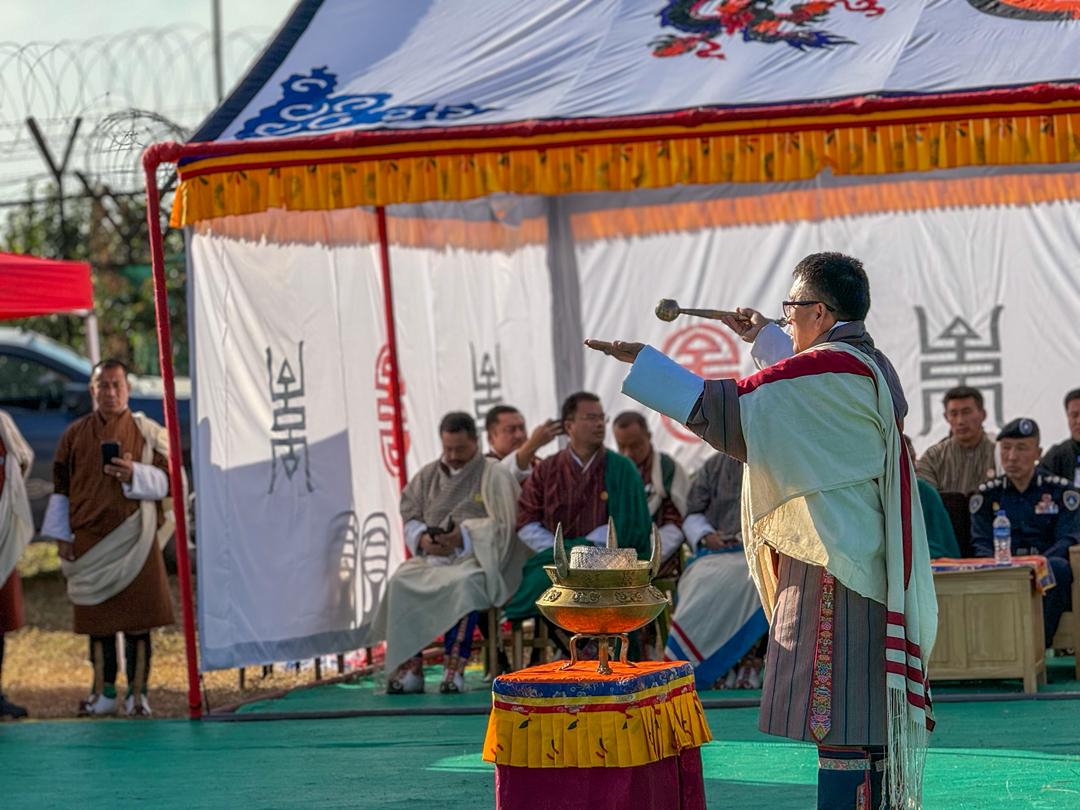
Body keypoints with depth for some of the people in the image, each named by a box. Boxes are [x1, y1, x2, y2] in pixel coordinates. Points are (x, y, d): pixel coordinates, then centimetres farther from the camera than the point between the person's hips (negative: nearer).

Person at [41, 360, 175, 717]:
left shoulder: (146, 432, 5)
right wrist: (62, 536, 7)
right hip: (90, 538, 2)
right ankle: (103, 692, 12)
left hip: (134, 537, -2)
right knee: (98, 620, 5)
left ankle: (137, 693, 2)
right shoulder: (75, 434, 9)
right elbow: (61, 488, 13)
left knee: (136, 620, -3)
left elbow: (164, 482, 1)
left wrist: (133, 474, -17)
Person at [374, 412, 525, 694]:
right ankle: (409, 667, -26)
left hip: (478, 558, -4)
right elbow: (409, 519, 15)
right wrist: (423, 538, -9)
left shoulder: (494, 475, 3)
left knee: (463, 584, -38)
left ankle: (455, 668, -37)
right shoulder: (428, 476, 18)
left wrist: (464, 536, -20)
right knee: (401, 581, -26)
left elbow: (503, 525, -6)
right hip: (432, 556, 4)